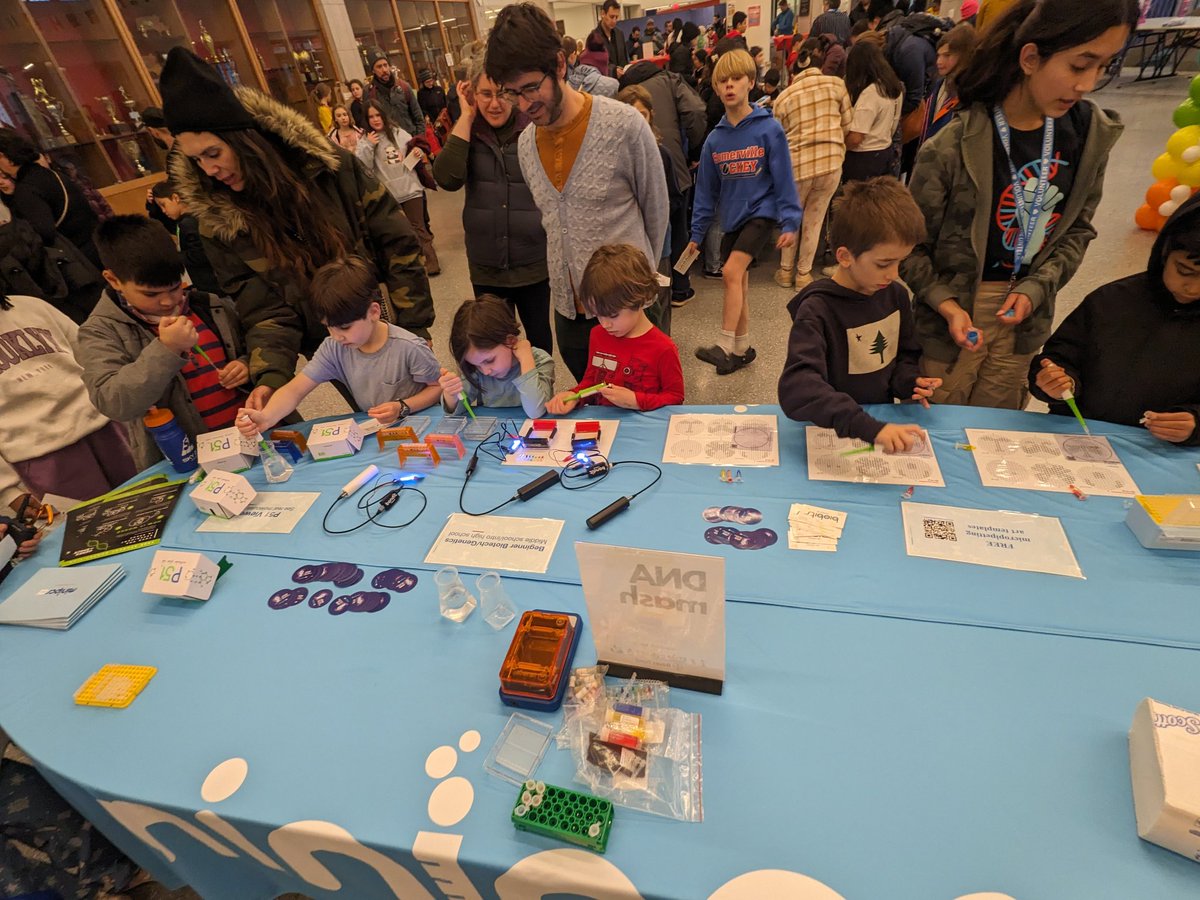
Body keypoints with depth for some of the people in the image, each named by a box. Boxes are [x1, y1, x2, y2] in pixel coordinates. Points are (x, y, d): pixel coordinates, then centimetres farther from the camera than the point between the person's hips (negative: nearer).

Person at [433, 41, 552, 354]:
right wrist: (466, 116, -12)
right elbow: (447, 179, -16)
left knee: (539, 337, 14)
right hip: (486, 264, 2)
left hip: (534, 261, -2)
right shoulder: (468, 131, 3)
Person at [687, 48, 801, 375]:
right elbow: (706, 189, 9)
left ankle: (724, 346, -18)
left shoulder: (769, 129, -7)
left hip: (761, 211, -5)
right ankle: (741, 348, 22)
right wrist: (697, 232, 8)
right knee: (739, 284, 9)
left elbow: (784, 178, -6)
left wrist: (789, 222, -11)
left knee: (731, 272, -22)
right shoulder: (715, 138, 4)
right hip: (731, 218, 5)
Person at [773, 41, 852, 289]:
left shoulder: (783, 96, 5)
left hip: (797, 163, 0)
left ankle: (786, 271, 24)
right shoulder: (836, 84, 3)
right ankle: (804, 273, 20)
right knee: (814, 219, 12)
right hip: (832, 162, 0)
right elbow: (847, 124, 6)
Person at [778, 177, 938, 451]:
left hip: (885, 425, 4)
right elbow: (796, 390, -33)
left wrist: (909, 381, -5)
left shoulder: (896, 295, 2)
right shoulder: (817, 309, -18)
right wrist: (869, 428, -43)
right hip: (834, 435, -4)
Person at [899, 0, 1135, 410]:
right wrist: (947, 304, -22)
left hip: (1024, 314, 5)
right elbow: (911, 246, -12)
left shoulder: (1090, 132, -1)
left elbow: (1077, 229, 7)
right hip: (955, 312, -4)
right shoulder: (952, 146, -18)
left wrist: (1035, 288, -9)